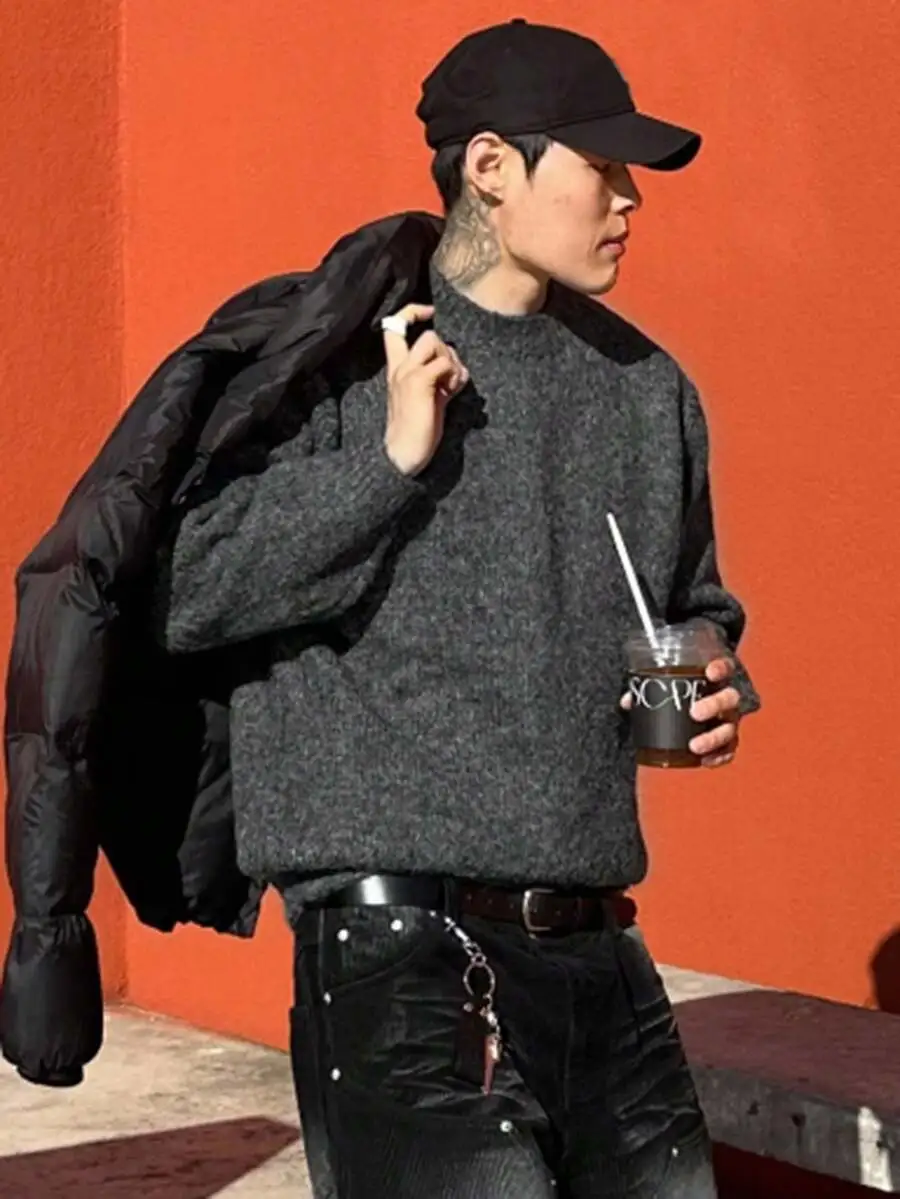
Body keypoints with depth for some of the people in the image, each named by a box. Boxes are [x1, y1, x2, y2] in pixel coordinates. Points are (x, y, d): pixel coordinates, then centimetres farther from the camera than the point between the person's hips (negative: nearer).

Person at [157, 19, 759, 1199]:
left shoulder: (647, 388, 14)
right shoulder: (337, 353, -4)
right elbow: (188, 594, -11)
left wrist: (716, 685, 6)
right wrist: (389, 461, -15)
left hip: (598, 954, 6)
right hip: (400, 952, -6)